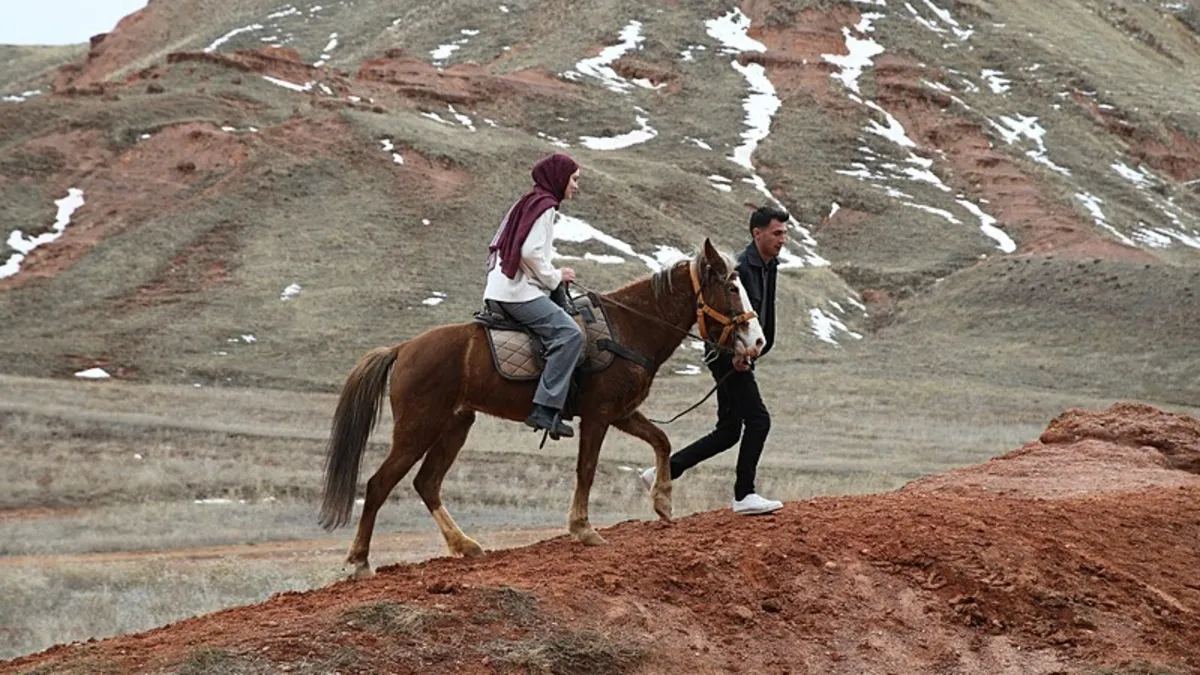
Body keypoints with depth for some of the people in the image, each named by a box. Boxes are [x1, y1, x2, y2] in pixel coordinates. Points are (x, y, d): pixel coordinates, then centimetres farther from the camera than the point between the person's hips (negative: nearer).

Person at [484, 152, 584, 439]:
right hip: (519, 292, -11)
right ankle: (545, 409, -30)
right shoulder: (545, 206, -8)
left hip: (499, 290, 11)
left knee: (566, 333, 21)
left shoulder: (529, 203, 23)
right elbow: (530, 252, -21)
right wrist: (555, 278, -6)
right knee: (570, 333, -22)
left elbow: (498, 245, 23)